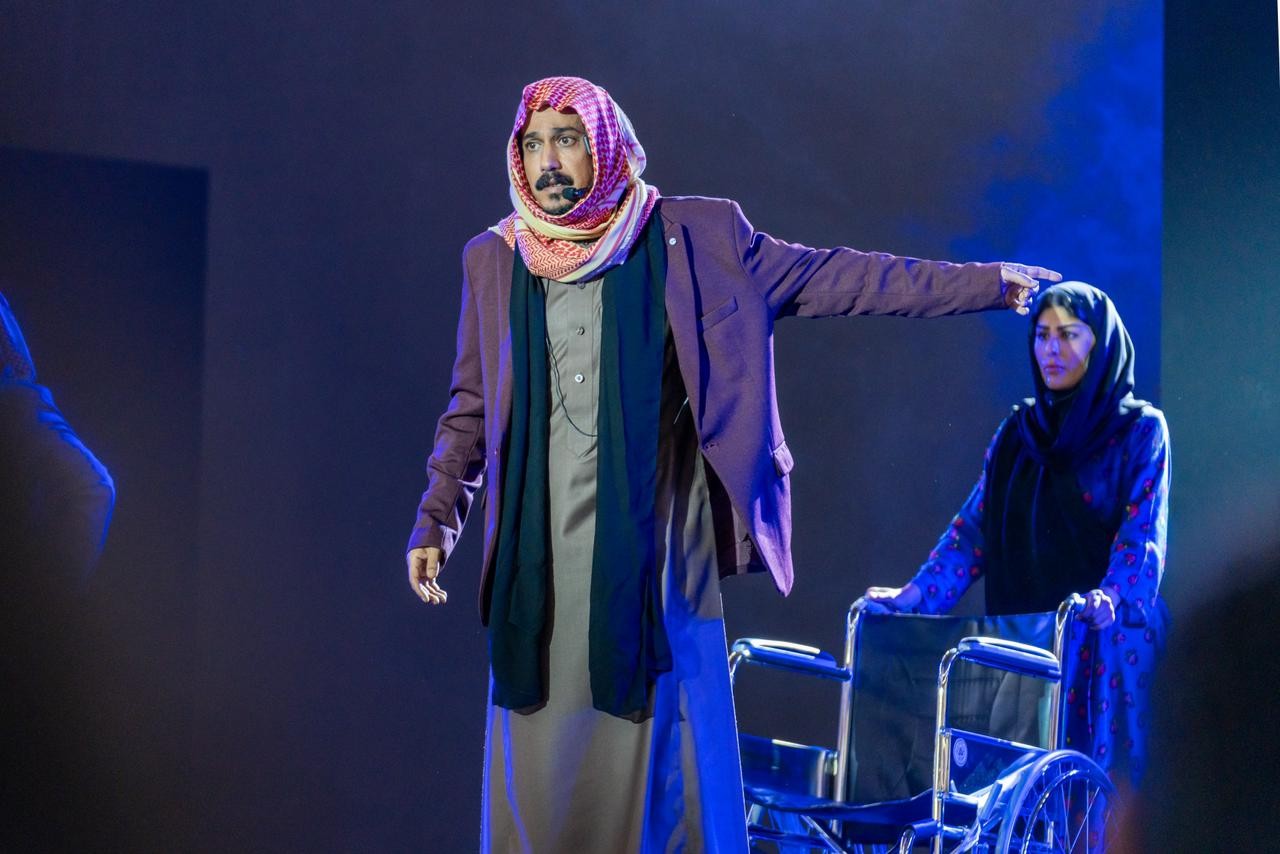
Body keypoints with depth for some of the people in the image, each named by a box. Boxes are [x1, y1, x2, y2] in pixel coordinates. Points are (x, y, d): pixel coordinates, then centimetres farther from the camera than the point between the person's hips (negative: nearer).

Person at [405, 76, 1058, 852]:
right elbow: (470, 409, 14)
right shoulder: (494, 262, 9)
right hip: (543, 553, 2)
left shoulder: (691, 240, 1)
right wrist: (436, 521, 7)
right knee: (544, 760, 4)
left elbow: (827, 278, 2)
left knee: (663, 757, 2)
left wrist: (981, 283, -1)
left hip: (656, 548, -2)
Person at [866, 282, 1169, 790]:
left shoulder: (1140, 429, 0)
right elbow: (976, 525, 11)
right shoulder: (1019, 430, 14)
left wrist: (1109, 599, -29)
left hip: (1104, 642, -5)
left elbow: (1143, 534, -11)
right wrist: (913, 594, 0)